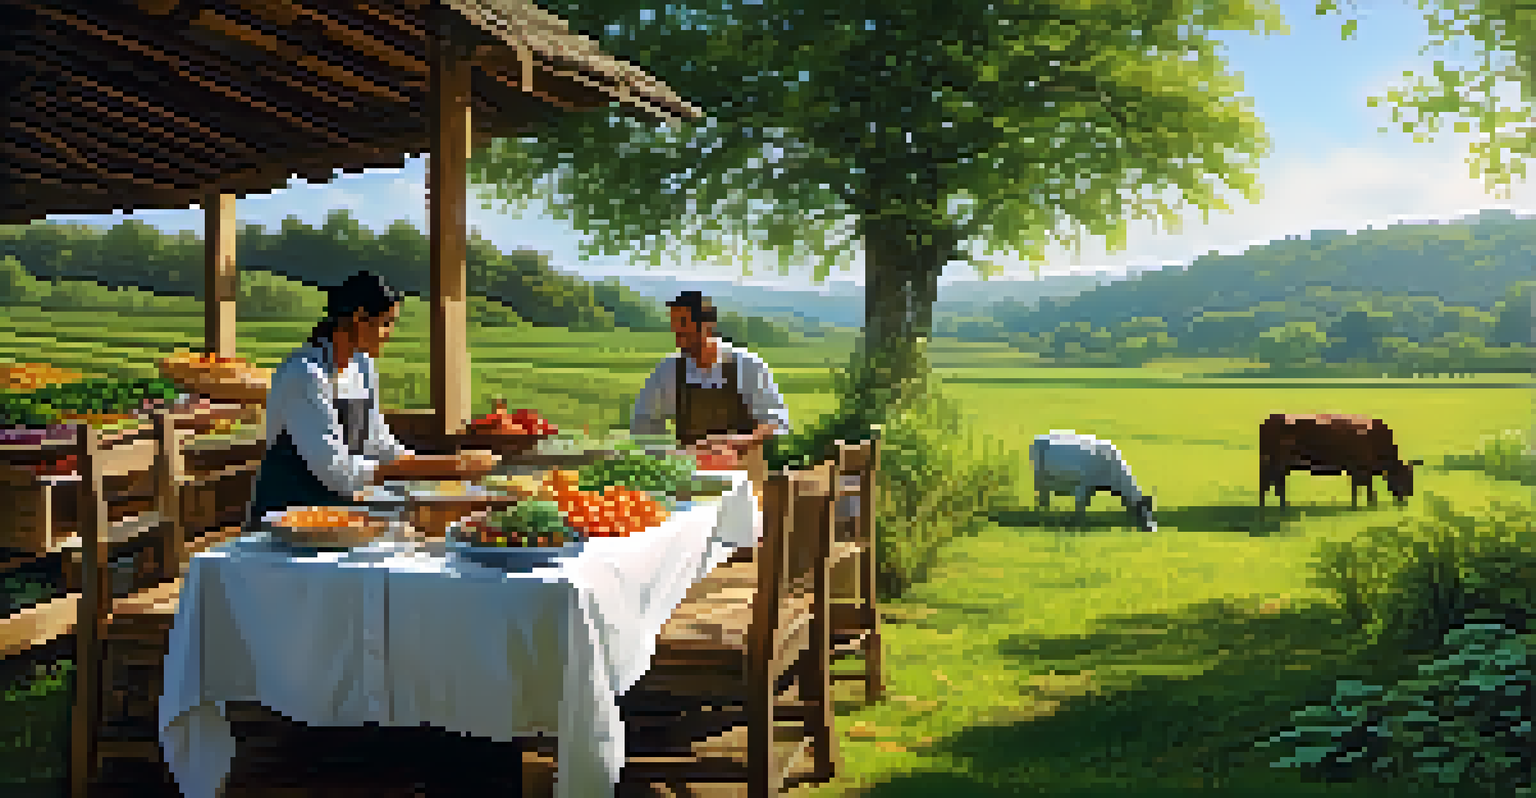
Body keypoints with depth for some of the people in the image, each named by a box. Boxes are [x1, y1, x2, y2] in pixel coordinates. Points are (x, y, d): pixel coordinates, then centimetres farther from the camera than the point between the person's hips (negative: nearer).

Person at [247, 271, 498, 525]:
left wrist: (448, 465, 0)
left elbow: (378, 444, 12)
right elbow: (337, 473, -23)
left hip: (339, 512, 7)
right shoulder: (304, 375, -19)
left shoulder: (363, 368, 6)